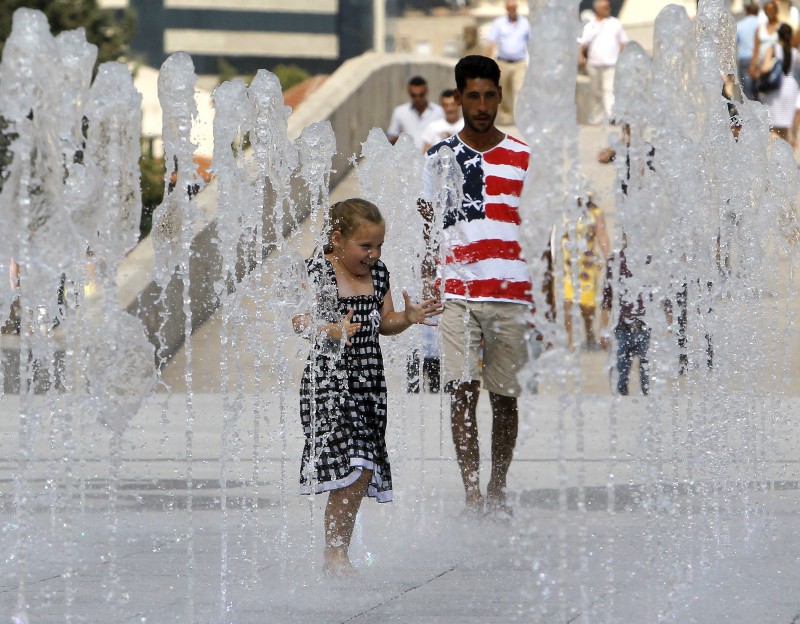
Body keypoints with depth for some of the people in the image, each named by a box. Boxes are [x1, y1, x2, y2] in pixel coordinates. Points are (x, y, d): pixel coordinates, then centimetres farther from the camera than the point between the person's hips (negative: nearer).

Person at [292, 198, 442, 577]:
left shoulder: (378, 274, 12)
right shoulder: (318, 271, -7)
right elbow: (298, 319, -12)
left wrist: (407, 318, -1)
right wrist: (332, 330, -29)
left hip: (369, 382, 7)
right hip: (330, 379, -7)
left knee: (363, 470, 3)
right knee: (354, 465, -17)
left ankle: (338, 549, 12)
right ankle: (334, 552, -10)